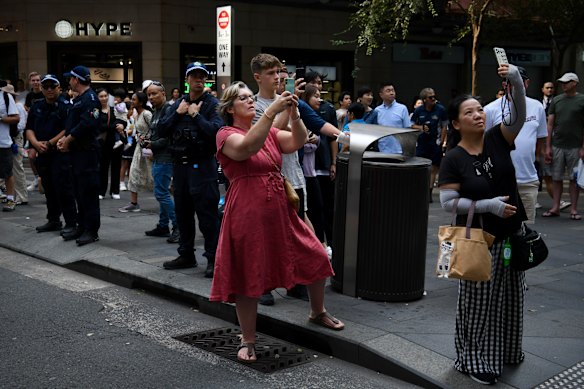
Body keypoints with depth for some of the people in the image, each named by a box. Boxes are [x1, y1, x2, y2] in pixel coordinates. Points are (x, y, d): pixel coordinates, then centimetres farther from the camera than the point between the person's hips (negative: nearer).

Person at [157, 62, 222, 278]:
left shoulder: (212, 104, -5)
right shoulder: (179, 103, 13)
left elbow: (216, 131, -21)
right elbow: (161, 130, 6)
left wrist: (196, 115, -15)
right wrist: (177, 113, -5)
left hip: (202, 165, -6)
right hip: (180, 164, 7)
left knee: (207, 214, -4)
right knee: (183, 212, 14)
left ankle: (213, 259, 3)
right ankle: (186, 255, 26)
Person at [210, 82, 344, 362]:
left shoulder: (269, 133, 15)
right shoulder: (226, 134, -5)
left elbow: (298, 142, -2)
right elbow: (248, 146, -26)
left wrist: (294, 113, -18)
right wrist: (273, 110, -30)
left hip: (280, 211, 6)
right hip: (247, 214, -6)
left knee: (317, 258, 8)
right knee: (248, 276, 1)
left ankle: (318, 312, 33)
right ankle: (248, 340, 18)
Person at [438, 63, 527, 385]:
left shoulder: (497, 139, -3)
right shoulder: (453, 160, -12)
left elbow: (518, 115, -18)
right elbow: (448, 203, -15)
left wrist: (516, 82, -34)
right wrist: (490, 205, -21)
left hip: (512, 233, 5)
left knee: (509, 298, 19)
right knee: (480, 301, 4)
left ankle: (506, 351, 39)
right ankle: (475, 360, 20)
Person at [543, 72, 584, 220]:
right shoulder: (556, 100, 9)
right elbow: (550, 124, 8)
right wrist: (548, 147, 2)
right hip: (557, 145, 3)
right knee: (557, 178, 5)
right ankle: (555, 207, 11)